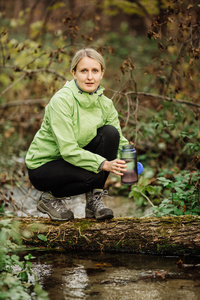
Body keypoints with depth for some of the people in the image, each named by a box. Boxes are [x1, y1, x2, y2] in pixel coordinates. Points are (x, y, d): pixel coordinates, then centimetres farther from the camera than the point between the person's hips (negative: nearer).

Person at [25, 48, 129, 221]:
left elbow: (119, 140, -3)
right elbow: (68, 150, -29)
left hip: (76, 158, 6)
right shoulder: (61, 100, -24)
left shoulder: (104, 103, -4)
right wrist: (104, 164, -37)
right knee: (94, 175, -32)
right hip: (42, 166, -6)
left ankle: (94, 201, -7)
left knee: (110, 133, -17)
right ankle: (51, 197, -2)